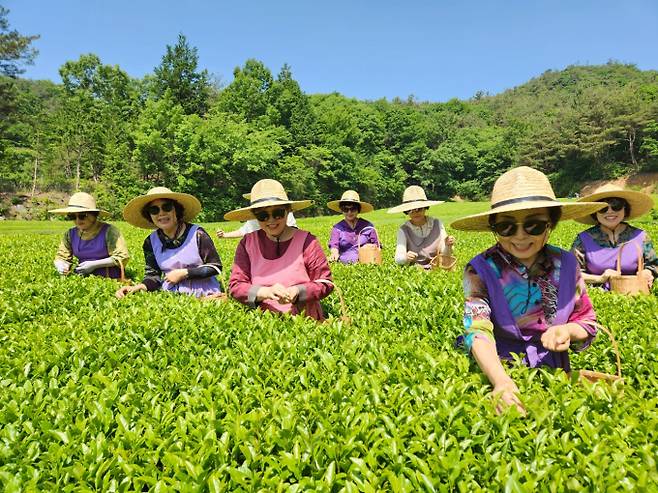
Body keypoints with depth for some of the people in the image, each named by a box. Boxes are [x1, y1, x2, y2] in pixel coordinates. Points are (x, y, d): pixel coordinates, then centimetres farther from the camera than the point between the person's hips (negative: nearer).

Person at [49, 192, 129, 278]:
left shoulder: (108, 231, -7)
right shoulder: (70, 234, 10)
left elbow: (122, 258, -8)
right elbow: (61, 257, 18)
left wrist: (94, 264, -10)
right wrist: (60, 266, -6)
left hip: (109, 280, -4)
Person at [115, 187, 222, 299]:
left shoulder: (196, 234, -8)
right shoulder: (150, 242, 5)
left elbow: (215, 267, -5)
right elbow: (153, 275, 5)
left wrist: (183, 273, -12)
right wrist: (139, 287, -16)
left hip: (204, 295, -2)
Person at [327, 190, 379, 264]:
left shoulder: (368, 226, 12)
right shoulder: (337, 228, 13)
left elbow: (376, 246, 17)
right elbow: (333, 245, 1)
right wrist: (334, 254, -22)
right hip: (344, 265, 1)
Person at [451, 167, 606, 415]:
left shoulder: (566, 264, 0)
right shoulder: (481, 270, -11)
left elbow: (587, 322, 12)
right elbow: (478, 331, -23)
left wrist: (567, 330, -11)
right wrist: (500, 381, -39)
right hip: (499, 371, -2)